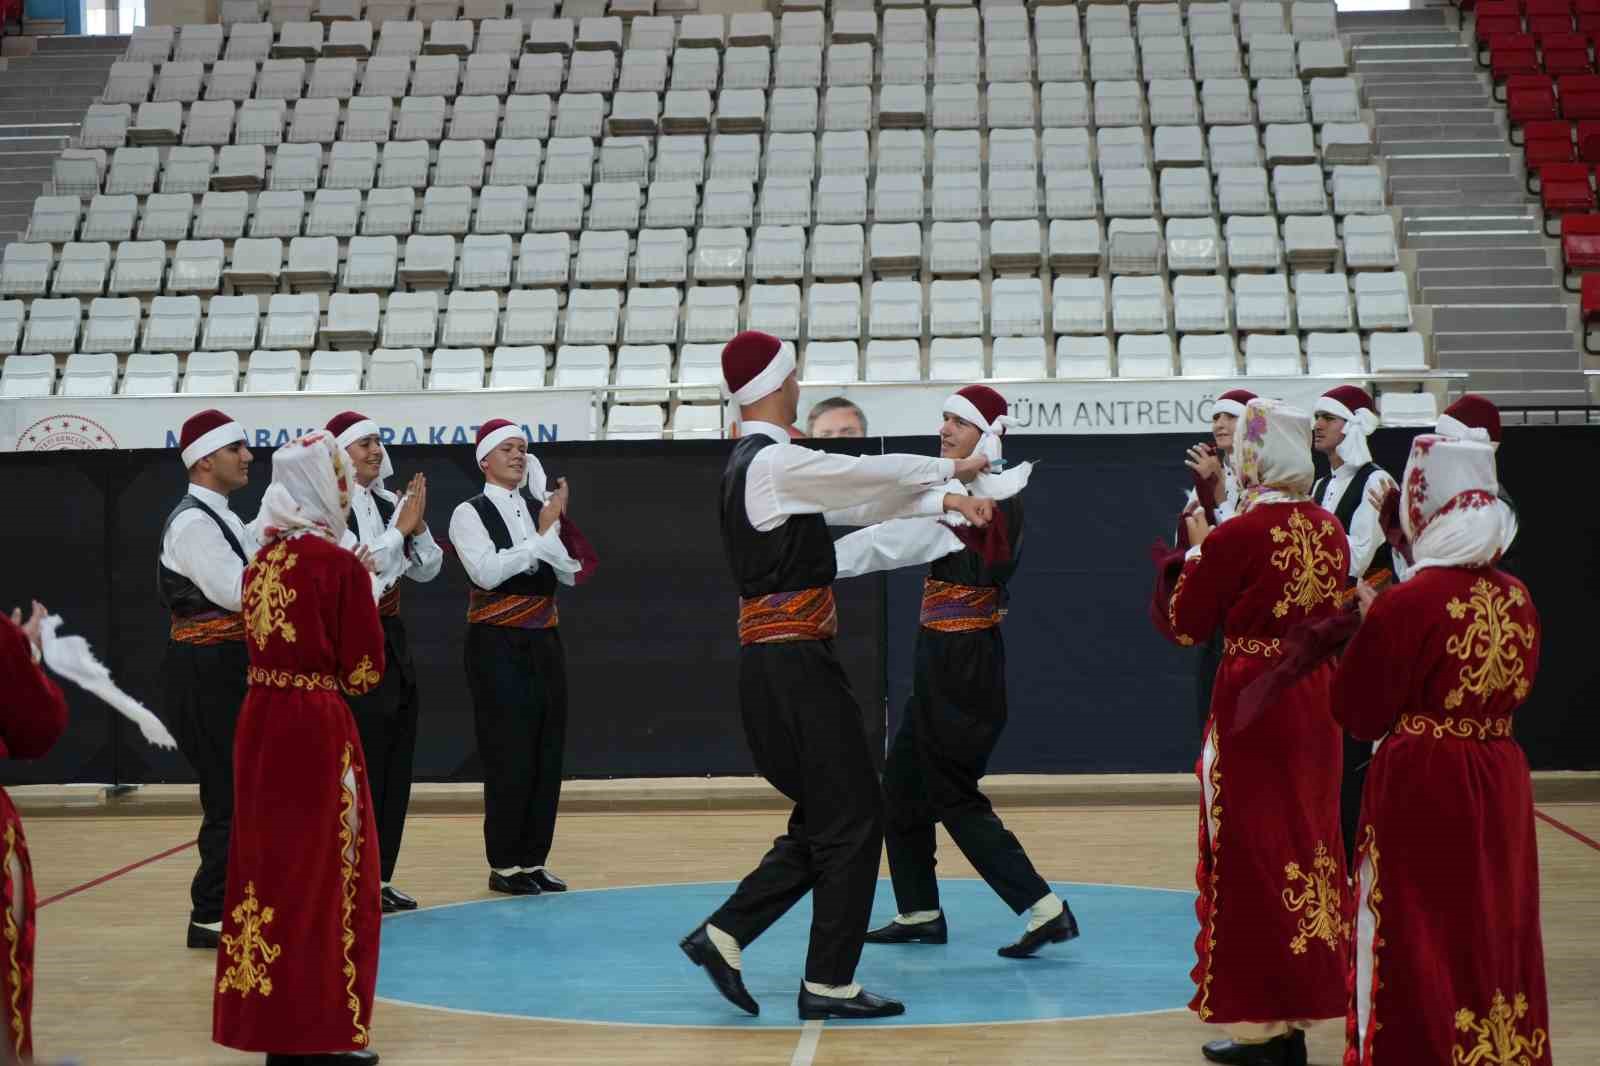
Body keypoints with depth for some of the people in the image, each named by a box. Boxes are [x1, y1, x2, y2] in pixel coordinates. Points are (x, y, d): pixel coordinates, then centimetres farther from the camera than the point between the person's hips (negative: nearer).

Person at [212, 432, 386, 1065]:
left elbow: (261, 637, 12)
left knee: (271, 862, 13)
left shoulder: (262, 561, 7)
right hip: (317, 728, -7)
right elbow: (363, 671, -10)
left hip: (261, 720, 7)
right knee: (326, 870, 2)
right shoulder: (341, 566, -13)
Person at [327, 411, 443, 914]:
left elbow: (427, 569, 11)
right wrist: (400, 529, -15)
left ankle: (380, 878, 18)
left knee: (396, 765, 10)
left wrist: (417, 526, -5)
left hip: (391, 641, 8)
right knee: (361, 768, -5)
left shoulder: (388, 503, 9)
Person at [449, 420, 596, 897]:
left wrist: (557, 526, -10)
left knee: (547, 755, 8)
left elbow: (571, 574, 4)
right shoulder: (470, 513, -5)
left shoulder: (540, 507, 8)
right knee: (508, 757, -4)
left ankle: (534, 860, 18)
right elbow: (487, 571, -20)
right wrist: (541, 534, -16)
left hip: (543, 643, 5)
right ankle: (504, 865, 7)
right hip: (497, 646, -5)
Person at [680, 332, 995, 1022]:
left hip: (774, 666, 10)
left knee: (824, 820, 16)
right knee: (852, 820, -2)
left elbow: (860, 499, 17)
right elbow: (870, 475, -7)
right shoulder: (776, 462, -15)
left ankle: (723, 935, 14)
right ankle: (828, 984, 3)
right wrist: (952, 469, 10)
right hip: (794, 662, -10)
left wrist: (945, 499, 13)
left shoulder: (752, 463, 15)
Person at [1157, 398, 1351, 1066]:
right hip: (1316, 704, 6)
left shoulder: (1233, 537, -15)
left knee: (1252, 852, 2)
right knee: (1307, 847, 14)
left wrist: (1195, 550, 8)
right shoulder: (1330, 531, 4)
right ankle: (1300, 1012, 21)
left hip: (1252, 705, -6)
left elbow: (1184, 627, -6)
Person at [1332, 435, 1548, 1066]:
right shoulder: (1516, 598, -1)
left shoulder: (1406, 604, -18)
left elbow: (1358, 712, -11)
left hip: (1421, 786, -5)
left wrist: (1368, 627, 2)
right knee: (1494, 922, 15)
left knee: (1421, 936, 4)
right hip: (1498, 782, 5)